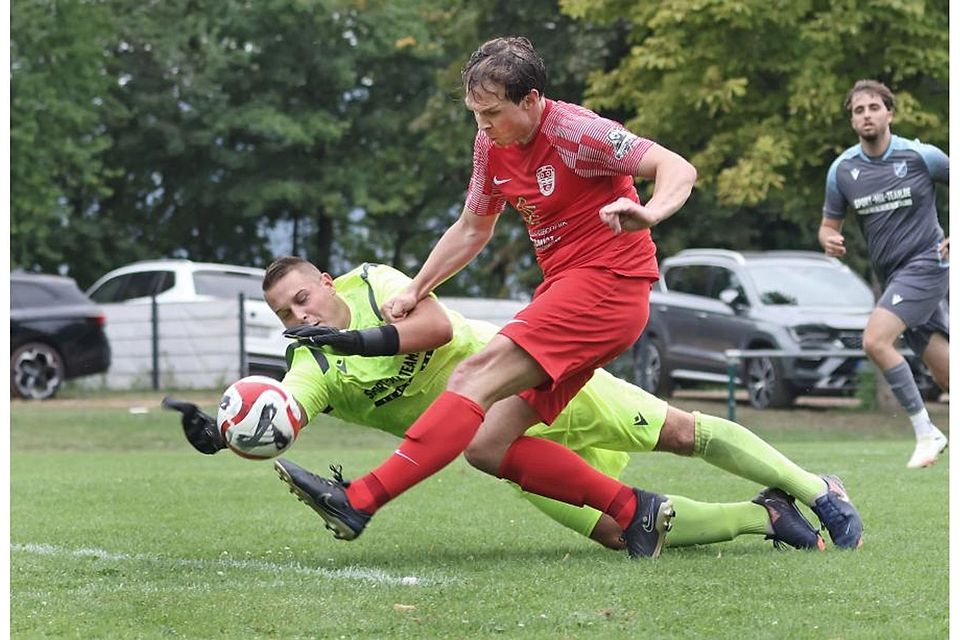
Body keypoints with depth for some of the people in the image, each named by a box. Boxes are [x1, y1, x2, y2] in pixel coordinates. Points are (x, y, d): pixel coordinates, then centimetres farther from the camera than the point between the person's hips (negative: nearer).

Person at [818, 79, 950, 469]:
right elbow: (829, 225, 11)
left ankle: (925, 432, -12)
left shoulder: (921, 156, -10)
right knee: (947, 376, 3)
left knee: (875, 339, -23)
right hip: (892, 275, 5)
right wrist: (829, 241, -13)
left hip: (925, 264, -5)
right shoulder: (842, 169, 2)